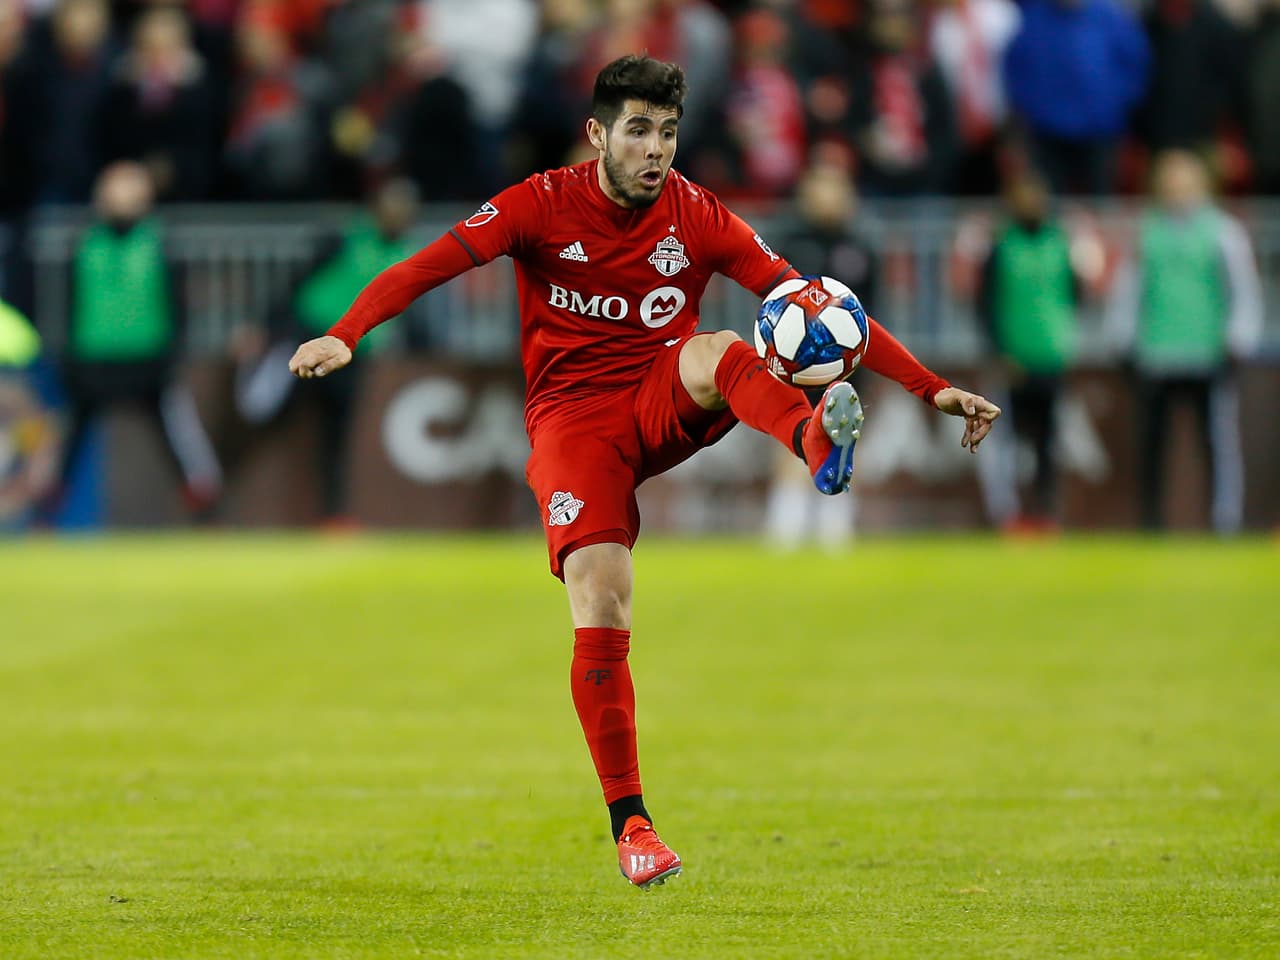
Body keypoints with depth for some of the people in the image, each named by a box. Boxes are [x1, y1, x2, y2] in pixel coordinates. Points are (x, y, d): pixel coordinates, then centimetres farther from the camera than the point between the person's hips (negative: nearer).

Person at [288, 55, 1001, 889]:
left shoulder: (698, 219, 0)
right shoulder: (545, 205, -3)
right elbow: (433, 264, -11)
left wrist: (931, 388, -8)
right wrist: (345, 335, -28)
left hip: (664, 405, 1)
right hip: (572, 414, -1)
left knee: (717, 351, -33)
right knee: (601, 615, -17)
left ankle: (816, 444, -66)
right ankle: (629, 822, -7)